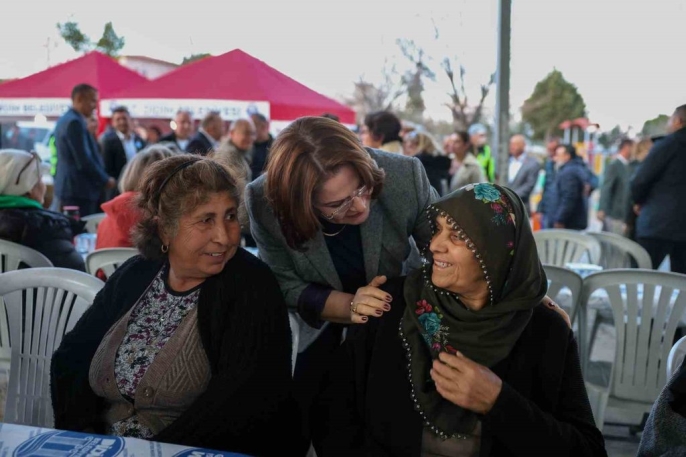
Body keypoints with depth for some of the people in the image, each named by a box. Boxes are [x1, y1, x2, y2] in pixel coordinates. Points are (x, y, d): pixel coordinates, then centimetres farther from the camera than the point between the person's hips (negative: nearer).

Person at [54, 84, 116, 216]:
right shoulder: (75, 122, -16)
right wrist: (105, 180, -9)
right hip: (79, 189, -11)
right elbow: (84, 160, -20)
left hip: (71, 187, 11)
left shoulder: (65, 120, 17)